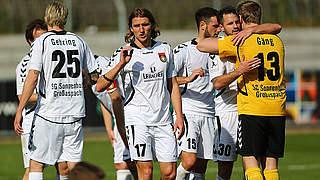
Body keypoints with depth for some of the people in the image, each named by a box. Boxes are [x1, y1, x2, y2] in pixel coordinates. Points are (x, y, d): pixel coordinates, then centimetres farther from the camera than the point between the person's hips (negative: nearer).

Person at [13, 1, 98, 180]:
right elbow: (95, 75, 16)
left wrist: (20, 110, -12)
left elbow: (33, 77, -13)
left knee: (36, 165, 4)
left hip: (48, 113, -4)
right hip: (75, 112, 4)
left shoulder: (42, 42, -4)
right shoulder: (79, 41, 9)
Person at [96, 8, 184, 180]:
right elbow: (100, 87, -12)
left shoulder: (165, 49, 11)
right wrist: (121, 64, -23)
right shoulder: (123, 54, -3)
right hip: (137, 119, -4)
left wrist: (179, 117, 11)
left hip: (163, 120, 4)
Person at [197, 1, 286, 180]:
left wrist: (218, 38, 18)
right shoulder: (277, 41, 10)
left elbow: (202, 46, -2)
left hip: (251, 110, -5)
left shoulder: (240, 41, -6)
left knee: (250, 161, -2)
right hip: (278, 110, 5)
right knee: (270, 163, 7)